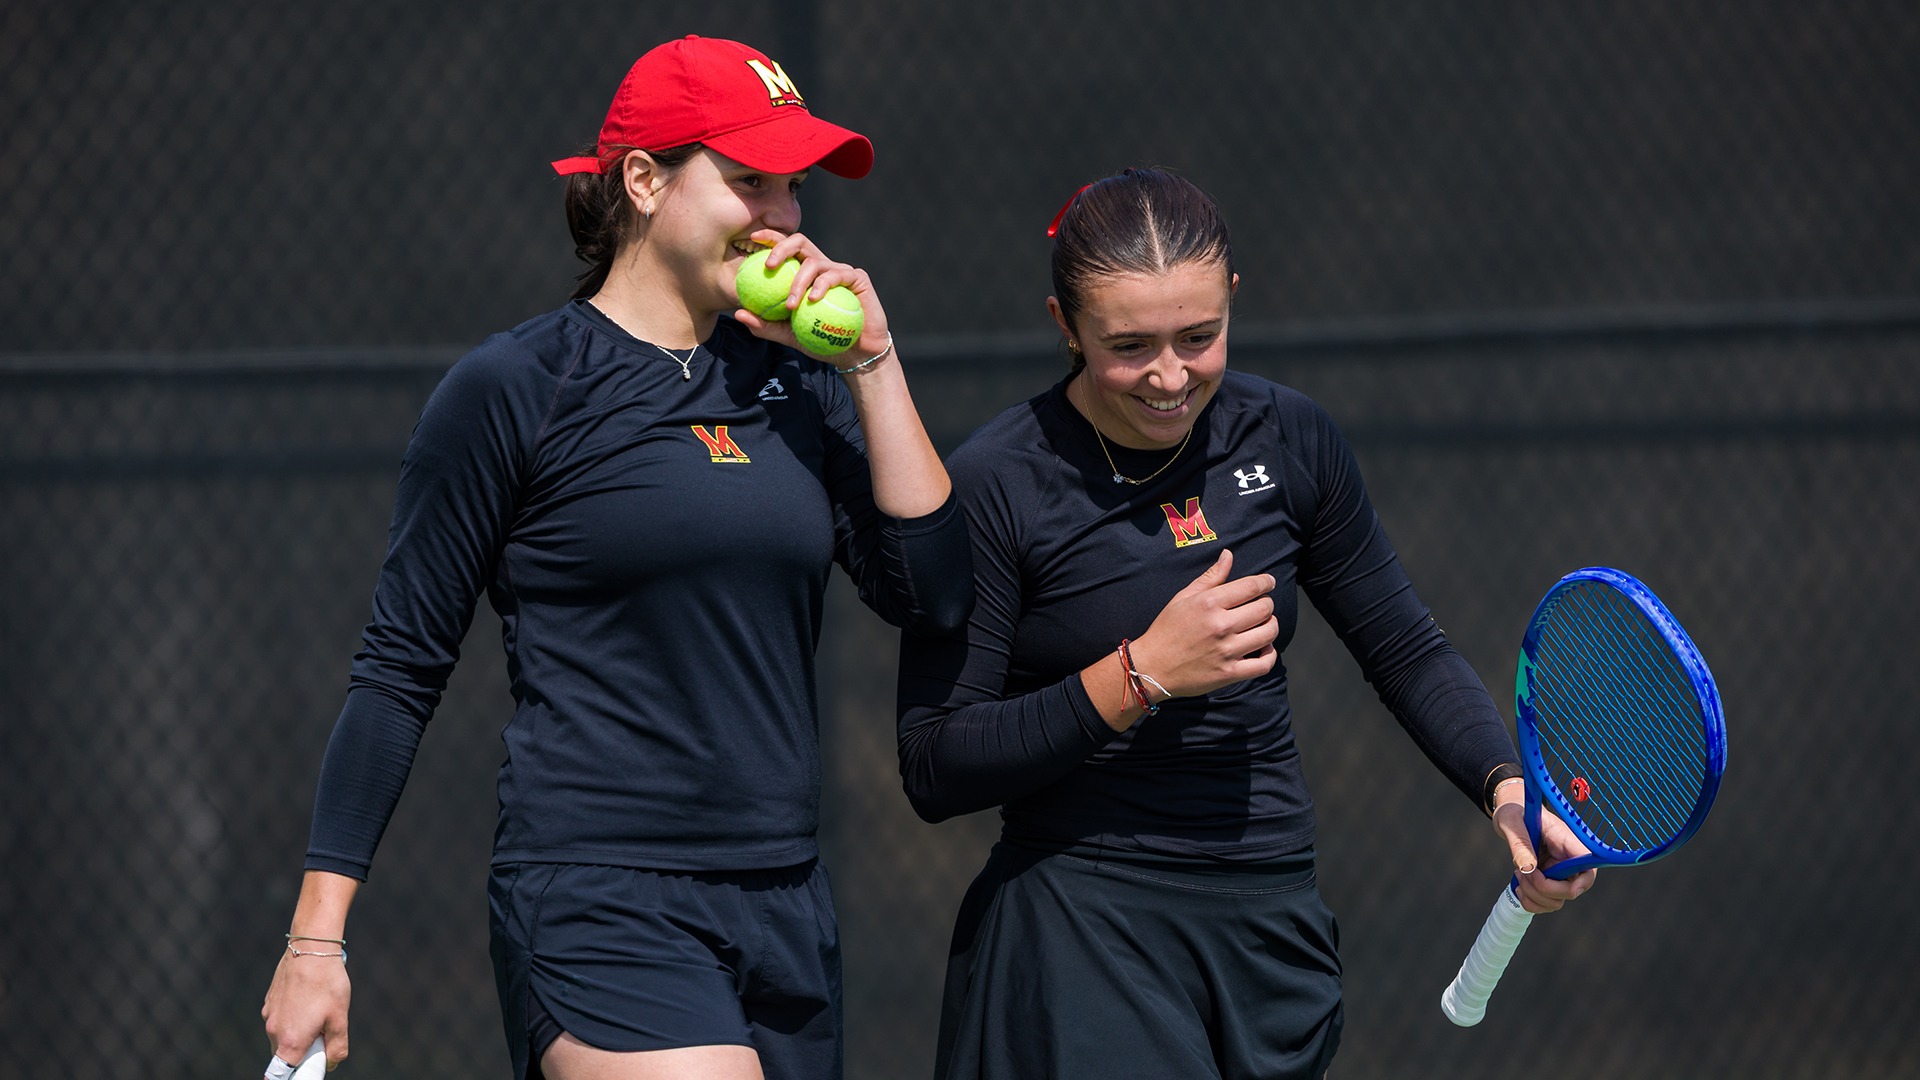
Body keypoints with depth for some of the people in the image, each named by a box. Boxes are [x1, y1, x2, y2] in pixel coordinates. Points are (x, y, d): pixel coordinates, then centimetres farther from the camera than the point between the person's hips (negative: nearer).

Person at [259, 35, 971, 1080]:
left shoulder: (799, 382, 12)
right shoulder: (513, 388, -3)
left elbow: (934, 594, 3)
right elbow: (398, 669, 0)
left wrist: (872, 364, 1)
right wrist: (317, 935, -2)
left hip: (784, 909, 6)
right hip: (597, 909, -6)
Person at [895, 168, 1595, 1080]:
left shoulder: (1288, 440, 2)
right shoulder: (994, 485, -11)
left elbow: (1405, 651, 12)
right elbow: (933, 770, -12)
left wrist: (1506, 788, -5)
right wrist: (1141, 676, -19)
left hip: (1274, 928, 5)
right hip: (1079, 929, -5)